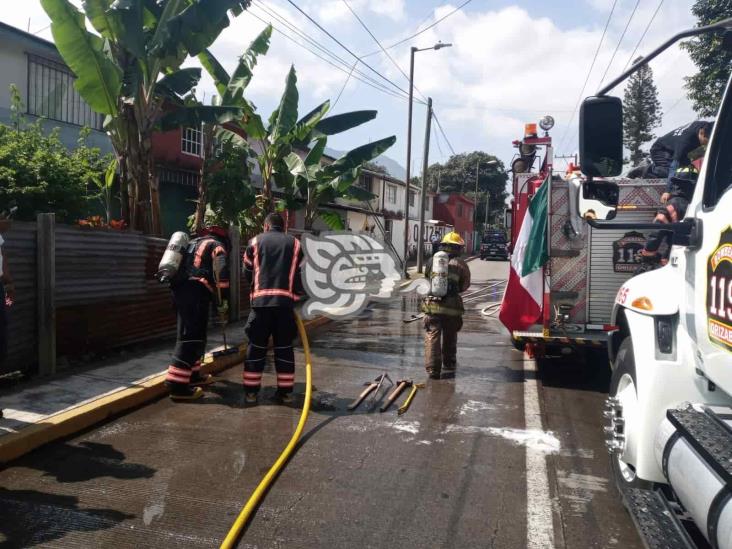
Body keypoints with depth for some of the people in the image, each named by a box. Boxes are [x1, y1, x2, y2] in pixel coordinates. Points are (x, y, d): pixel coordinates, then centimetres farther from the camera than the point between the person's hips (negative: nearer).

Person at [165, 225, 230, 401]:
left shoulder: (193, 243, 31)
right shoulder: (216, 245, 7)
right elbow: (220, 274, -10)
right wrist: (222, 303, -7)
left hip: (179, 290, 8)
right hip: (195, 292, -8)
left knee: (194, 334, 19)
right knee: (190, 337, -10)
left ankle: (192, 376, 28)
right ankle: (177, 385, -15)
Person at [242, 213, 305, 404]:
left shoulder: (255, 241, 12)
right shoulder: (294, 243, 12)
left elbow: (247, 273, 14)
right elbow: (300, 275, 7)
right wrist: (299, 296, 21)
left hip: (260, 300, 0)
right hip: (286, 301, 0)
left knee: (256, 346, 8)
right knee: (284, 346, 8)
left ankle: (251, 391, 12)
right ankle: (285, 392, 12)